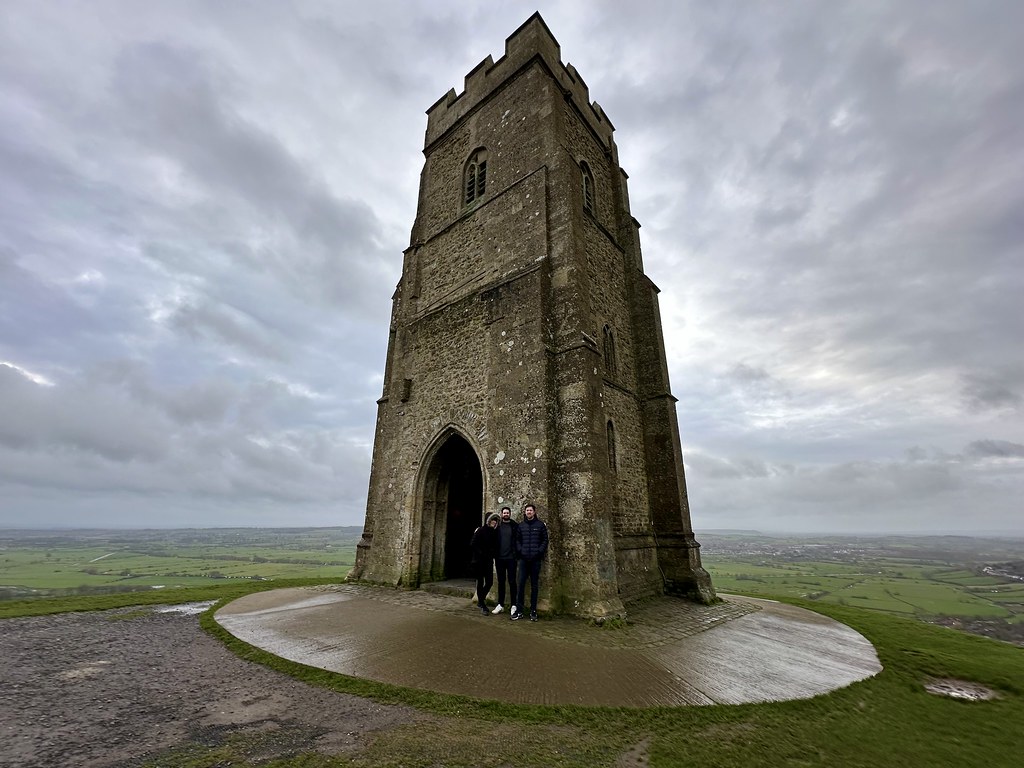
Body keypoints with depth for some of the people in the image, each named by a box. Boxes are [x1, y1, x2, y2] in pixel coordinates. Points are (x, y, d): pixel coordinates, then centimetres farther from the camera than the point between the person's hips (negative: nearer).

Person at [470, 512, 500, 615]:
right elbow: (472, 545, -12)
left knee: (489, 582, 4)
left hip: (489, 560, 5)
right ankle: (482, 606, 13)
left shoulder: (494, 532, 8)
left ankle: (481, 599, 29)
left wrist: (493, 553, 0)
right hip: (479, 560, -5)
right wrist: (481, 553, -14)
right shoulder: (480, 530, -9)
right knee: (480, 582, 2)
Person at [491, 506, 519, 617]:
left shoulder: (515, 526, -1)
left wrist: (516, 553, -8)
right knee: (501, 582, 11)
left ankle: (514, 605, 11)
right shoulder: (497, 526, 6)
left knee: (512, 582, 2)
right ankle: (500, 605, 20)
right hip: (500, 558, 2)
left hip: (511, 558, -2)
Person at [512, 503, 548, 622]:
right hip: (523, 558, 2)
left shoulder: (540, 525, 2)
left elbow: (545, 540, 0)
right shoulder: (520, 525, 8)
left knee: (534, 585, 7)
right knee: (521, 584, 0)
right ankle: (519, 611, 8)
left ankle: (533, 611, 15)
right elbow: (517, 539, 9)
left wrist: (539, 552, -9)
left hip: (535, 559, -1)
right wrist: (520, 551, -5)